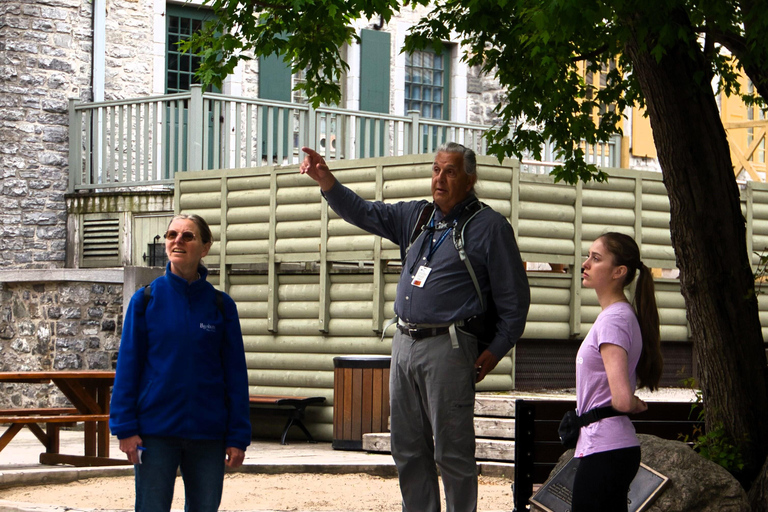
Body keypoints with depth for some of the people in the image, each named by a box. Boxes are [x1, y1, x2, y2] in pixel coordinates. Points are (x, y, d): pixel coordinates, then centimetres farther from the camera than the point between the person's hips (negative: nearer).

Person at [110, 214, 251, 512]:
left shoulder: (221, 305, 3)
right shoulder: (146, 299, 0)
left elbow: (235, 374, 5)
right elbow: (127, 367, 1)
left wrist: (238, 437, 1)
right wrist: (126, 428, -5)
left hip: (208, 433, 1)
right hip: (155, 432, -1)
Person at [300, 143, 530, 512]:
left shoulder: (489, 226, -2)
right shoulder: (415, 216, 16)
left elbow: (514, 298, -2)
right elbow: (364, 213, 18)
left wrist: (496, 351, -9)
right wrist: (325, 179, 2)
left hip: (447, 348, -7)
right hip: (404, 343, 7)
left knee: (451, 451, -5)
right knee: (407, 449, 10)